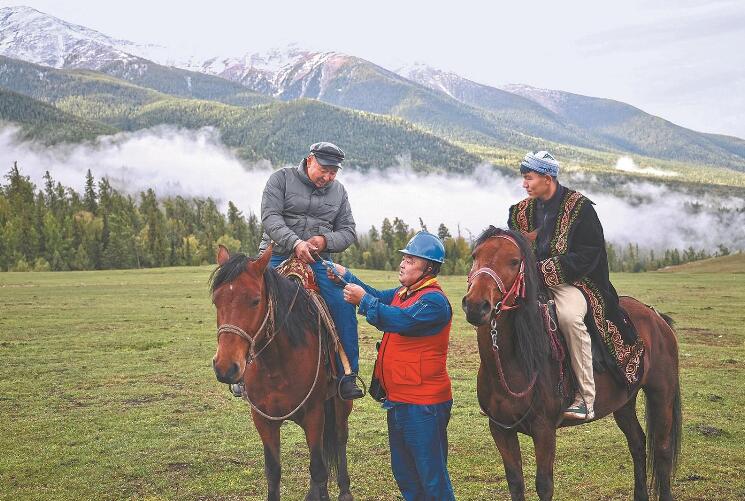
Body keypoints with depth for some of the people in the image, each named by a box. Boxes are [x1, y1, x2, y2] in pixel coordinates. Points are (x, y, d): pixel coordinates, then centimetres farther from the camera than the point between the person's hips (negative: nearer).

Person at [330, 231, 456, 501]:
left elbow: (401, 320, -28)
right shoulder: (403, 293, 14)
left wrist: (363, 300, -24)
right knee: (403, 472, 19)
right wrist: (346, 276, 3)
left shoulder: (434, 300, -17)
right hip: (398, 400, 10)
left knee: (431, 475, -1)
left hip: (423, 405, -10)